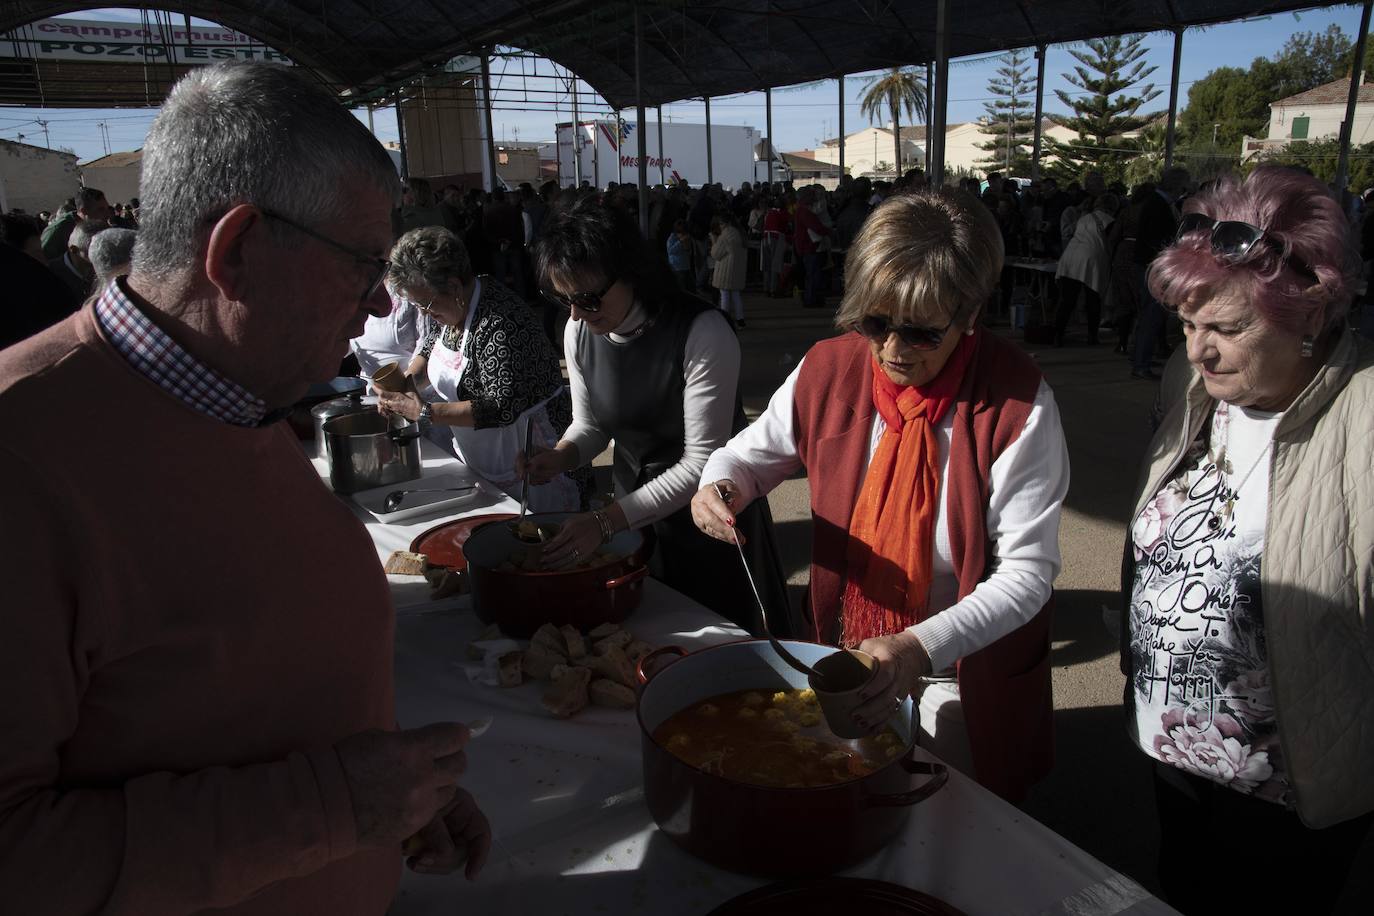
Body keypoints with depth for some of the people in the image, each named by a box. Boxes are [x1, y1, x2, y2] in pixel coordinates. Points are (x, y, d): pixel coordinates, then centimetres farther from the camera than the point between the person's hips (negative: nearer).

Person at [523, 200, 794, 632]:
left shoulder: (703, 333, -27)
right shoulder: (579, 332, -8)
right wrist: (561, 457, -17)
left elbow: (702, 461, -26)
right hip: (633, 505, 5)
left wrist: (605, 521, -28)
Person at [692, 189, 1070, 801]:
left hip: (969, 676, -3)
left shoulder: (1017, 403, -23)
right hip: (846, 649, 4)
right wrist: (722, 485, -21)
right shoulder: (828, 370, -13)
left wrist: (921, 648, -37)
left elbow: (1027, 571, -23)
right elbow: (755, 451, 4)